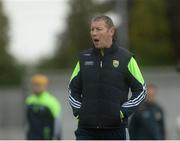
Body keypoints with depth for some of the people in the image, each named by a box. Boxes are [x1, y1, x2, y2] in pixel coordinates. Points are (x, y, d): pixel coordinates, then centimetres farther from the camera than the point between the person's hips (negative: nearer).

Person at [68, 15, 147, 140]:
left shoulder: (125, 58, 1)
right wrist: (78, 111, 5)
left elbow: (141, 90, 4)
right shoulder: (84, 58, 10)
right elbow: (73, 89, 20)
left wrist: (123, 112, -6)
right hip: (86, 130, 2)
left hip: (115, 130, -2)